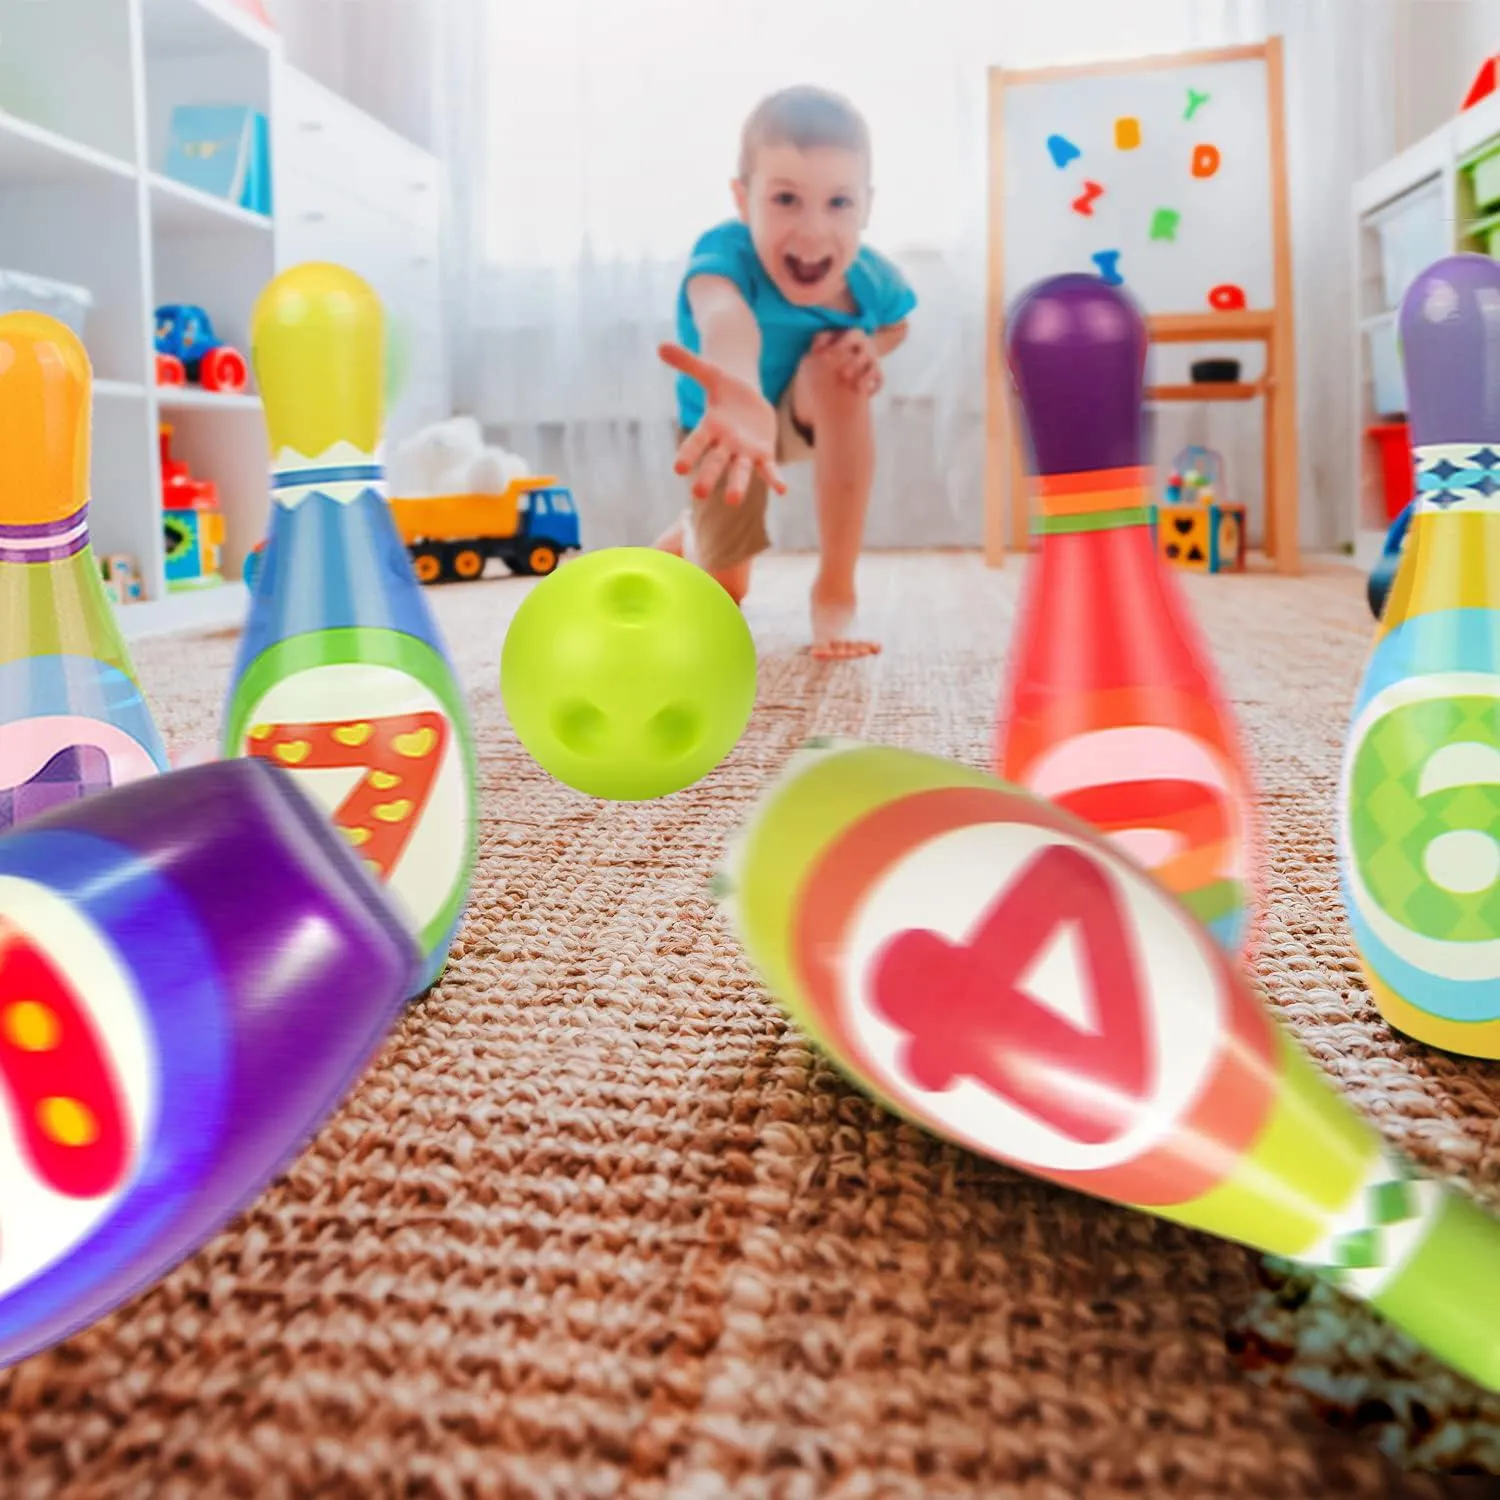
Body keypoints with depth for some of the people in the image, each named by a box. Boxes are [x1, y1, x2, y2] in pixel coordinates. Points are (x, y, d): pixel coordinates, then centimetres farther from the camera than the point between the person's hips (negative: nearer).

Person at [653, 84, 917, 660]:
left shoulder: (872, 279, -29)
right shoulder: (726, 254, -42)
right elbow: (725, 320, -69)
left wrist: (871, 346, -27)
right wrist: (742, 399, -93)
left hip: (816, 416, 1)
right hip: (727, 415, -1)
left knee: (837, 366, -35)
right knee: (724, 589, 6)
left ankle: (835, 594, -24)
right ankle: (681, 543, 49)